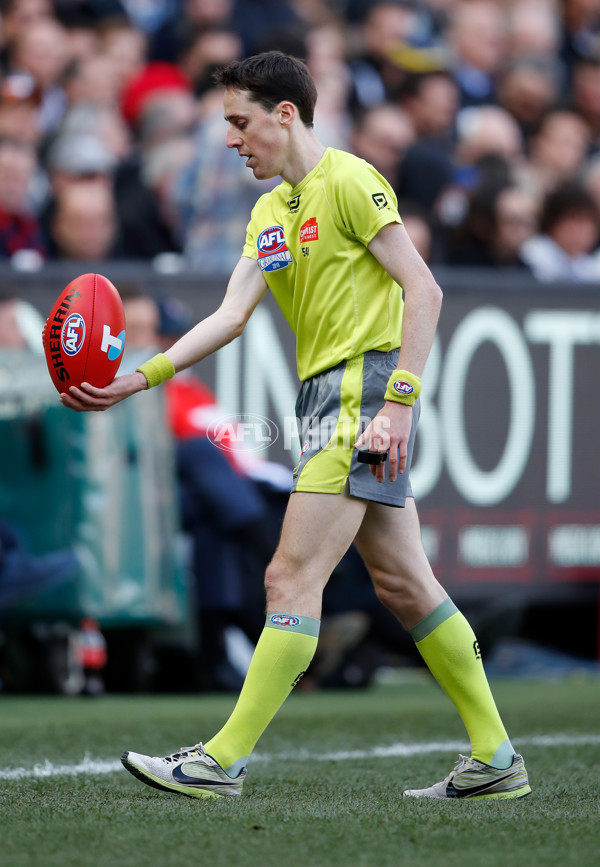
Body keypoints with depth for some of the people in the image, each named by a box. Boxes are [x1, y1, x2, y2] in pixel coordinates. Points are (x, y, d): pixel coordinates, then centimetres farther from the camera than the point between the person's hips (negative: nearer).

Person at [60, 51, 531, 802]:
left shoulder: (348, 180, -9)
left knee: (292, 578, -11)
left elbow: (424, 290, -13)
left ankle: (224, 761, -11)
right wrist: (138, 379, -2)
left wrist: (399, 399, -19)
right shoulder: (269, 211, 17)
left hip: (365, 390, -9)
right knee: (403, 583, 9)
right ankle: (494, 760, 12)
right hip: (326, 396, 9)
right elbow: (231, 315, 9)